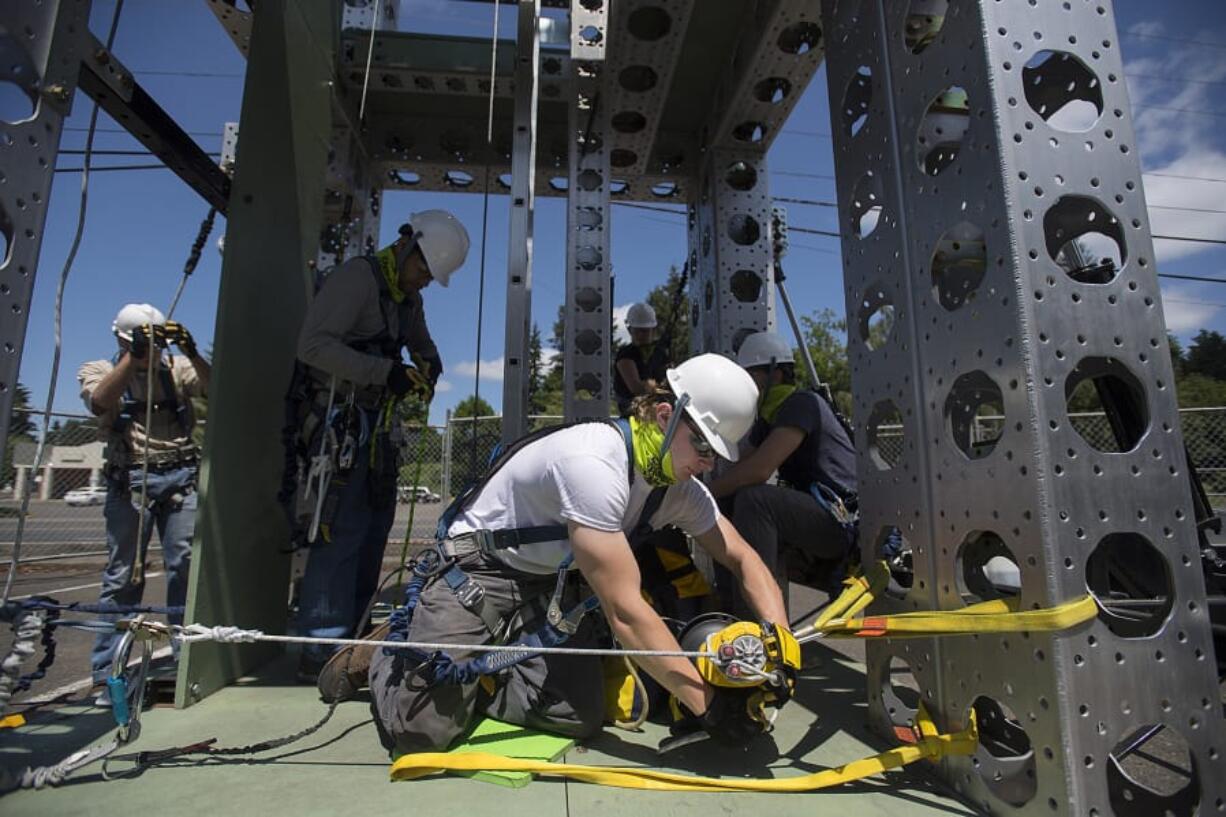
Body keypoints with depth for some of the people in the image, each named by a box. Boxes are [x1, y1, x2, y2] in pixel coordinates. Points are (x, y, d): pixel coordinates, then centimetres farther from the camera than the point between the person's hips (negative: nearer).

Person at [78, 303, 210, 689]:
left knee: (186, 568, -1)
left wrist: (191, 351, -12)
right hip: (131, 480, -1)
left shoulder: (176, 367, 15)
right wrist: (133, 356, -16)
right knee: (123, 574, 1)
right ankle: (107, 674, 9)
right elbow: (101, 402, -10)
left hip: (180, 477, 1)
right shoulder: (98, 369, 12)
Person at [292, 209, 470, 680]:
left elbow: (421, 342, 30)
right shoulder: (356, 277, -11)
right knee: (343, 531, -13)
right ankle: (321, 651, -5)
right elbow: (314, 344, -21)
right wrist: (385, 372, -27)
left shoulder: (408, 297, 17)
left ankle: (351, 634, 22)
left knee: (375, 524, 11)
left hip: (375, 425, 10)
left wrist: (430, 363, 5)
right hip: (340, 420, -9)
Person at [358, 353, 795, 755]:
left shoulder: (681, 487, -7)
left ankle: (470, 676, 14)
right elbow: (625, 612, -32)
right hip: (477, 572, -7)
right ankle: (389, 653, 18)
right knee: (424, 729, -15)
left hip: (551, 586, 7)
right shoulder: (594, 463, -33)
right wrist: (707, 702, -27)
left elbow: (744, 559, 0)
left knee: (580, 717, -12)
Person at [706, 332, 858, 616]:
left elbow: (759, 469, -25)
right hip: (810, 517, 9)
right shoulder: (768, 418, 16)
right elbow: (739, 469, 13)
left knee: (753, 498, -29)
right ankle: (729, 613, 9)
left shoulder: (803, 403, -14)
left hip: (842, 520, -9)